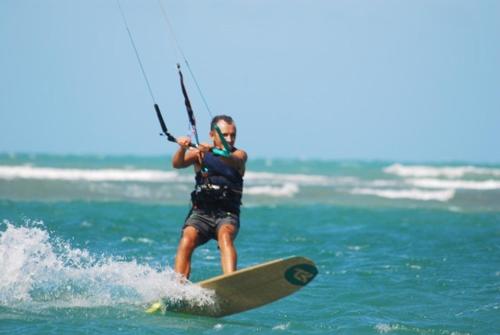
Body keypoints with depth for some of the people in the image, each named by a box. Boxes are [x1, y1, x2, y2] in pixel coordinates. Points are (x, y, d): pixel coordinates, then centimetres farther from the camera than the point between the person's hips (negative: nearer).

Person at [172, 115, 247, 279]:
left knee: (225, 235, -33)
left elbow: (234, 162, -19)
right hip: (201, 212, 1)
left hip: (227, 215, -1)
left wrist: (212, 151, -40)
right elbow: (177, 164, -9)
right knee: (186, 241, -27)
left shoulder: (239, 154, 6)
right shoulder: (199, 153, 9)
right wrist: (182, 148, -32)